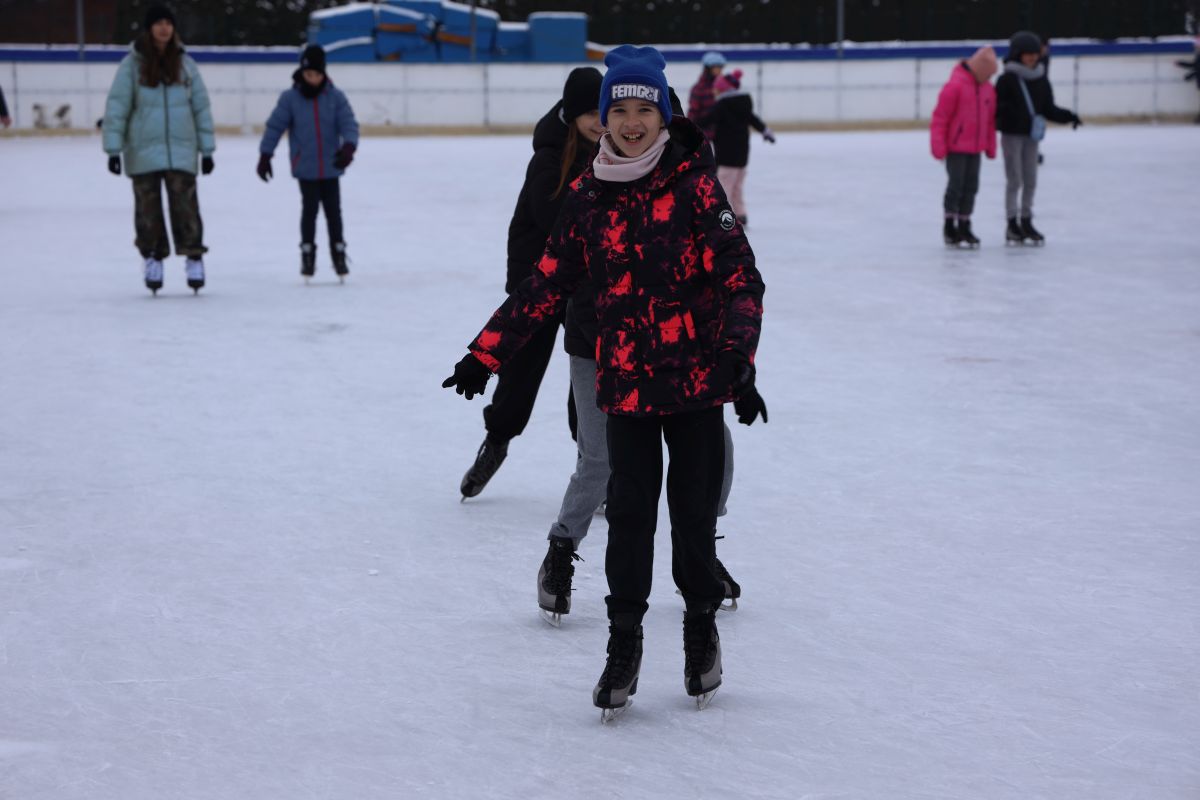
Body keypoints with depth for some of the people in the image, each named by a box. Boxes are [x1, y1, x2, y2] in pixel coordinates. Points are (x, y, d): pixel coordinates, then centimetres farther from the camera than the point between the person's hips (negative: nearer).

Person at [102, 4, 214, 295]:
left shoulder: (184, 64, 5)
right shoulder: (132, 64, -2)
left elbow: (201, 107, 9)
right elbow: (116, 107, -2)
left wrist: (206, 149, 7)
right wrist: (113, 149, -8)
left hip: (181, 151, 1)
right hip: (143, 151, -1)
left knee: (185, 205, -7)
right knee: (148, 208, 5)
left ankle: (193, 257, 2)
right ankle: (153, 257, 17)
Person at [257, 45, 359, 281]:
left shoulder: (335, 97, -3)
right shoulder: (290, 98, -4)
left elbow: (349, 124, -8)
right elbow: (275, 126, -1)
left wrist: (349, 146, -26)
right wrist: (265, 155, -3)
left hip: (331, 167, 1)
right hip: (305, 167, -1)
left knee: (333, 210, 8)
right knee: (309, 210, 1)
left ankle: (338, 253, 20)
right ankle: (307, 253, 13)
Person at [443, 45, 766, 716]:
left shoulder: (695, 183, -7)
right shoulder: (589, 196, 4)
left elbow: (740, 277, -11)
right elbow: (548, 284, 8)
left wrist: (738, 358, -23)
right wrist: (486, 354, 5)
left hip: (696, 381, -2)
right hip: (625, 383, 2)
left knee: (694, 509, 7)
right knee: (629, 512, -1)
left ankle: (702, 624, 31)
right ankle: (624, 642, 13)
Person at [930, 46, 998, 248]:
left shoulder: (987, 88, 9)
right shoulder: (955, 86, -15)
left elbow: (990, 120, 16)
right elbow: (940, 117, -14)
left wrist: (990, 146, 15)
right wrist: (939, 146, -14)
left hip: (974, 148, 7)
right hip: (956, 147, -7)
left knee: (971, 186, 8)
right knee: (956, 184, -5)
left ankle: (964, 226, 18)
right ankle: (949, 226, 7)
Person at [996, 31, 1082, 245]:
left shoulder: (1041, 80, 6)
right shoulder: (1007, 79, -9)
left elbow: (1049, 109, 11)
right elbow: (996, 106, -11)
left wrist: (1068, 116, 1)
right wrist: (1004, 110, -32)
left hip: (1031, 136, 5)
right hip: (1011, 135, -5)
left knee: (1030, 181, 9)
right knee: (1014, 181, -1)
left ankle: (1026, 222, 20)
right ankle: (1012, 224, 8)